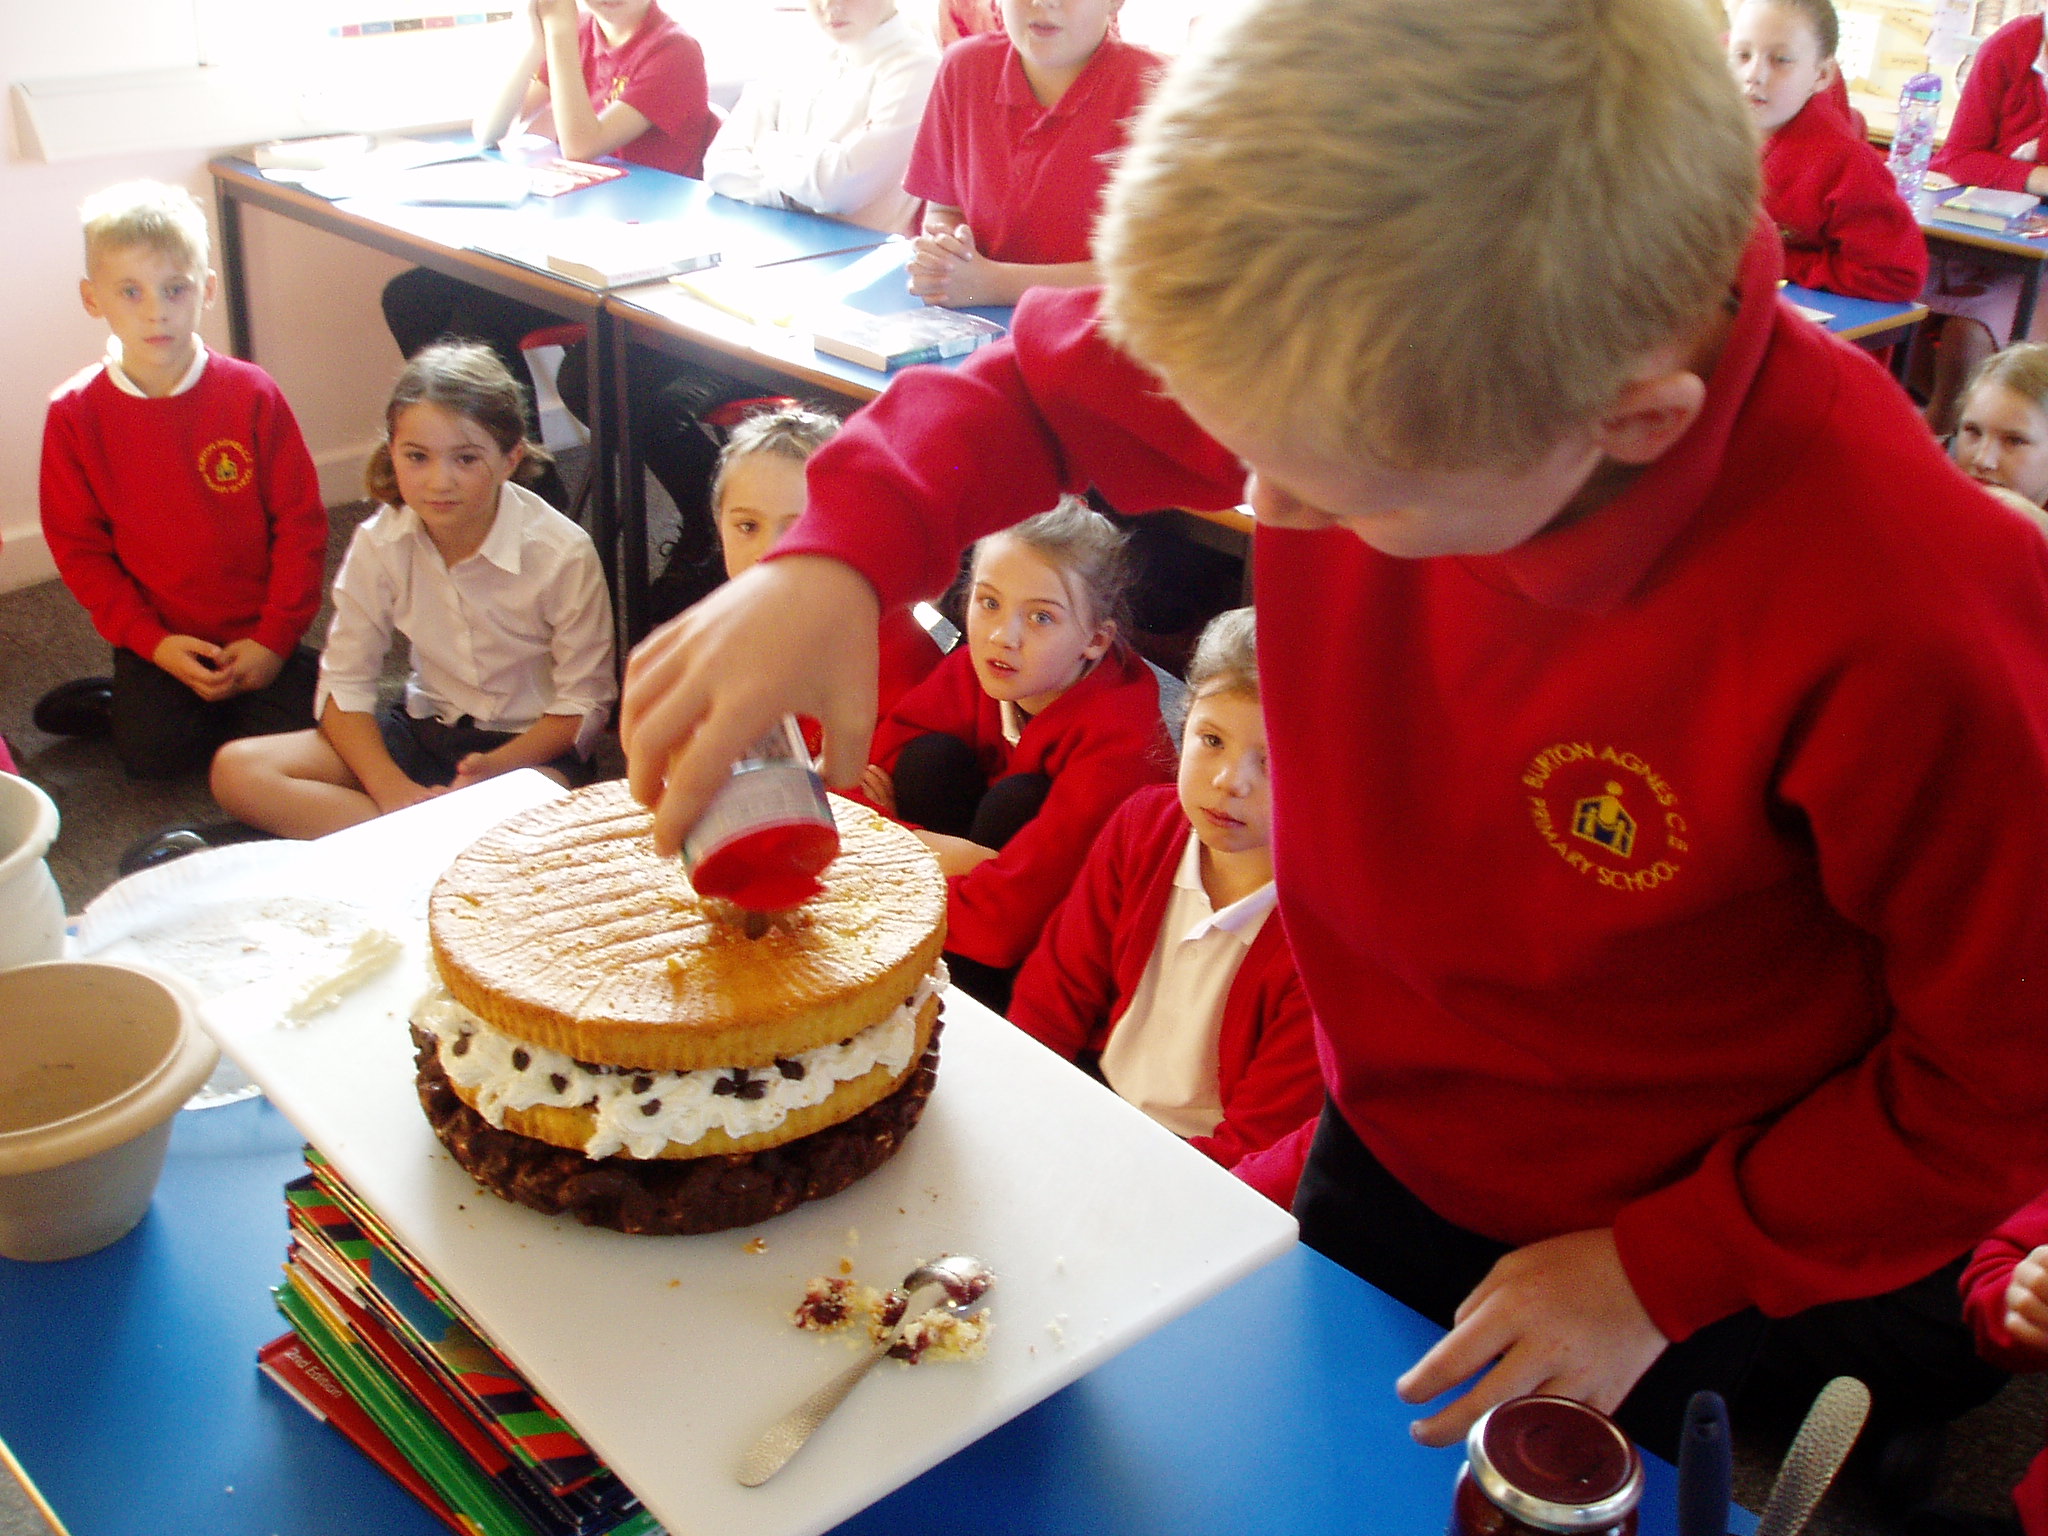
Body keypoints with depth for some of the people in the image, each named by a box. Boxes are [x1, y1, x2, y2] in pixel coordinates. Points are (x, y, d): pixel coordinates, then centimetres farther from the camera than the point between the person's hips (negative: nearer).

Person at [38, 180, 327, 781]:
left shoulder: (252, 394, -8)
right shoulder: (75, 412, -6)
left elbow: (301, 522, -6)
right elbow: (78, 546, -2)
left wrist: (275, 639, -12)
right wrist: (152, 642, -11)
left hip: (258, 636, 0)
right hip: (156, 637, 0)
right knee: (154, 755, -18)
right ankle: (119, 703, 15)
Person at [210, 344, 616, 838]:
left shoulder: (563, 555, -19)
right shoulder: (380, 543, -9)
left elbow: (583, 704, -11)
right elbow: (344, 685, -4)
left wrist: (494, 769, -27)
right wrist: (392, 789, -21)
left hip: (531, 743, -5)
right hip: (425, 728, 5)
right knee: (236, 770, -15)